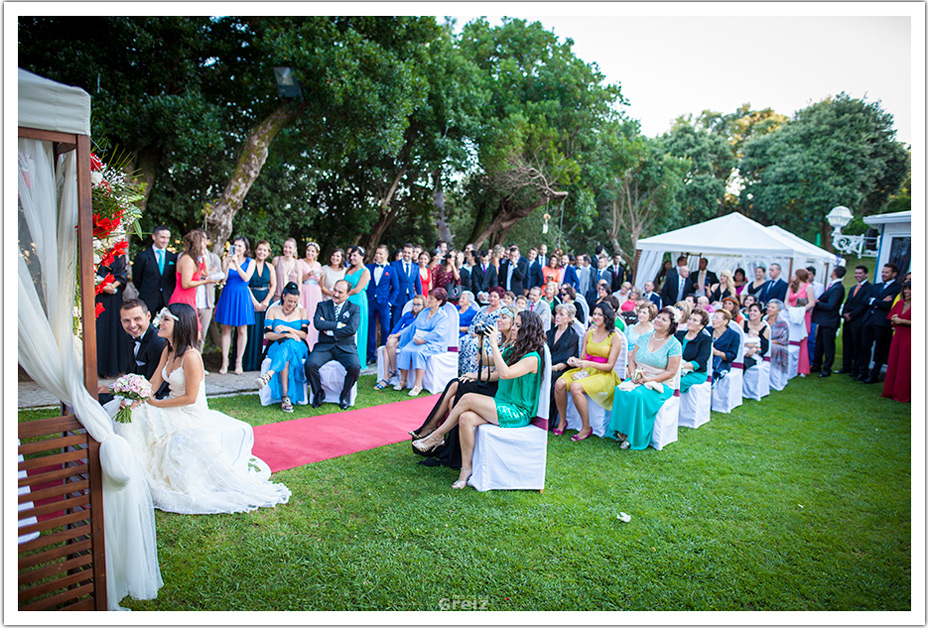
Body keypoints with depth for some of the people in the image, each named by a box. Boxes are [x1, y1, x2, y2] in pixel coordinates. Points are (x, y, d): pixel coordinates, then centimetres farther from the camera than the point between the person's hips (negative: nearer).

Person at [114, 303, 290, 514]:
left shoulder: (191, 356, -22)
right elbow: (152, 385, 3)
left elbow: (190, 398, -20)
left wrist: (153, 404, -14)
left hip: (193, 417, -9)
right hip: (174, 414, 9)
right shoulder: (168, 350, 5)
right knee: (132, 418, -1)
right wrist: (135, 400, -17)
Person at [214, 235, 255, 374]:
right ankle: (225, 362, 10)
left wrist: (236, 263, -20)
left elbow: (246, 278, -12)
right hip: (228, 296, 1)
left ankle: (238, 362, 10)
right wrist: (228, 263, -15)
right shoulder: (226, 260, 5)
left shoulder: (250, 262, 3)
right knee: (226, 330, 3)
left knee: (242, 330, 2)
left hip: (242, 297, -1)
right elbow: (223, 279, -5)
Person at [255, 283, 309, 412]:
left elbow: (304, 334, 4)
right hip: (277, 347, 0)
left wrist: (288, 329, -9)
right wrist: (285, 335, -16)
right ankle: (285, 397, -51)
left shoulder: (302, 311, 15)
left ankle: (269, 374, -62)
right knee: (286, 357, -39)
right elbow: (268, 334, 0)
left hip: (298, 347, 0)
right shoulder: (273, 311, 12)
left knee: (289, 345, -40)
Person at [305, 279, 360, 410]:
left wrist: (330, 331, -9)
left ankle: (344, 396, -2)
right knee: (310, 364, -27)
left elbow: (352, 329, -8)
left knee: (355, 366, -30)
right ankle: (318, 394, 0)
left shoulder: (354, 308, 9)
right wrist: (338, 325, -10)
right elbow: (317, 323, -6)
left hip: (345, 347, -1)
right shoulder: (322, 306, 13)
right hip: (324, 346, 1)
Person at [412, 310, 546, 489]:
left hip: (518, 413, -8)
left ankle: (437, 436, -5)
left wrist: (494, 345, -24)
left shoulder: (532, 358, -14)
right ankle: (466, 470, -15)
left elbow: (505, 373, -29)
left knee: (468, 399, -21)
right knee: (466, 418, -19)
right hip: (503, 407, 8)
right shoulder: (513, 351, 14)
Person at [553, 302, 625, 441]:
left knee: (575, 387, -34)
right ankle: (562, 421, -6)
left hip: (604, 374, -5)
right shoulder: (589, 333, 13)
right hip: (585, 371, 5)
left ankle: (586, 428, -18)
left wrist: (590, 364, -23)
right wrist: (575, 361, -9)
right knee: (560, 383, -23)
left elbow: (610, 366, -9)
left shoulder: (615, 337, -4)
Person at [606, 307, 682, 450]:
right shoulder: (644, 338, 11)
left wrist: (648, 379, -17)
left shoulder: (674, 345, -4)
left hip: (661, 385, -4)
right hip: (637, 380, 4)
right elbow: (632, 360, 13)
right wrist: (633, 375, -8)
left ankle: (632, 436, -21)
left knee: (638, 395, -34)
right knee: (621, 390, -27)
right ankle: (621, 431, -19)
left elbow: (671, 372, -8)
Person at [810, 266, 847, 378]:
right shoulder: (832, 285, 9)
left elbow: (829, 306, -22)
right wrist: (817, 301, -4)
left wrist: (816, 303, -12)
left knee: (828, 346, 2)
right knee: (819, 344, 16)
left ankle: (827, 369, 11)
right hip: (823, 321, 9)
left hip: (829, 322, -9)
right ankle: (817, 366, 26)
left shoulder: (837, 288, -19)